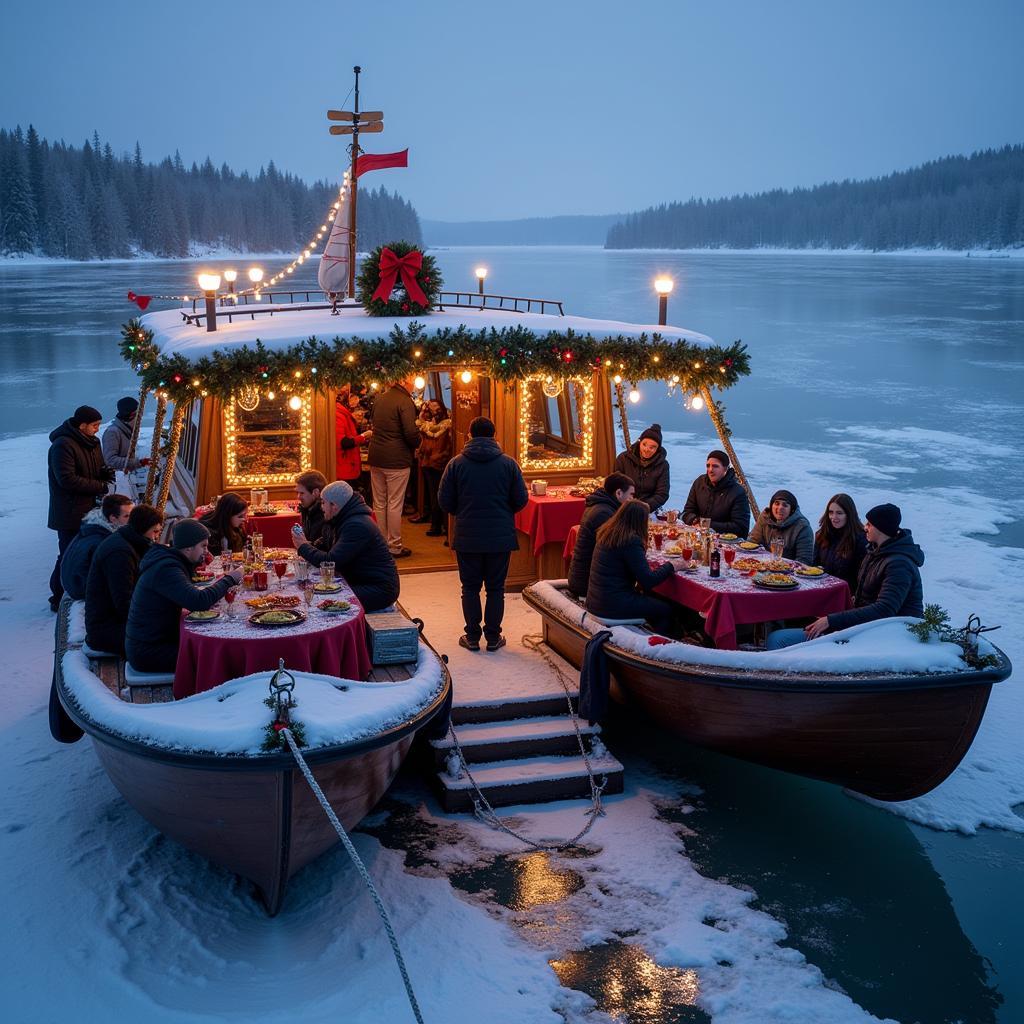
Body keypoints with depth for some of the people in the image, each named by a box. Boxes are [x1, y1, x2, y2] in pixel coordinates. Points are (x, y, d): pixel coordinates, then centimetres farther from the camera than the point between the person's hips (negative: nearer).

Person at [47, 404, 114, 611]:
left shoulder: (92, 442, 10)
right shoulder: (63, 445, -19)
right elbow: (67, 479, -24)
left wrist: (105, 473, -3)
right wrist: (100, 486, -19)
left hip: (88, 510, 9)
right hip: (70, 514, -8)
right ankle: (59, 599, 10)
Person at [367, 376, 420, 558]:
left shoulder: (380, 399, 11)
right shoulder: (405, 402, -14)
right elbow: (411, 433, -21)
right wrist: (417, 443, -1)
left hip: (376, 458, 7)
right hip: (397, 460, -7)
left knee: (379, 504, 12)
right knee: (394, 505, 0)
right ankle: (394, 547, 7)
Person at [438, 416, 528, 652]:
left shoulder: (456, 464, -6)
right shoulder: (509, 464, -6)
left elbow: (444, 501, -2)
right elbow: (521, 500, -3)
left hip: (467, 537, 0)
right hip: (501, 537, 0)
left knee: (470, 588, 11)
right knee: (496, 588, 10)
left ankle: (472, 637, 15)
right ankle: (493, 637, 14)